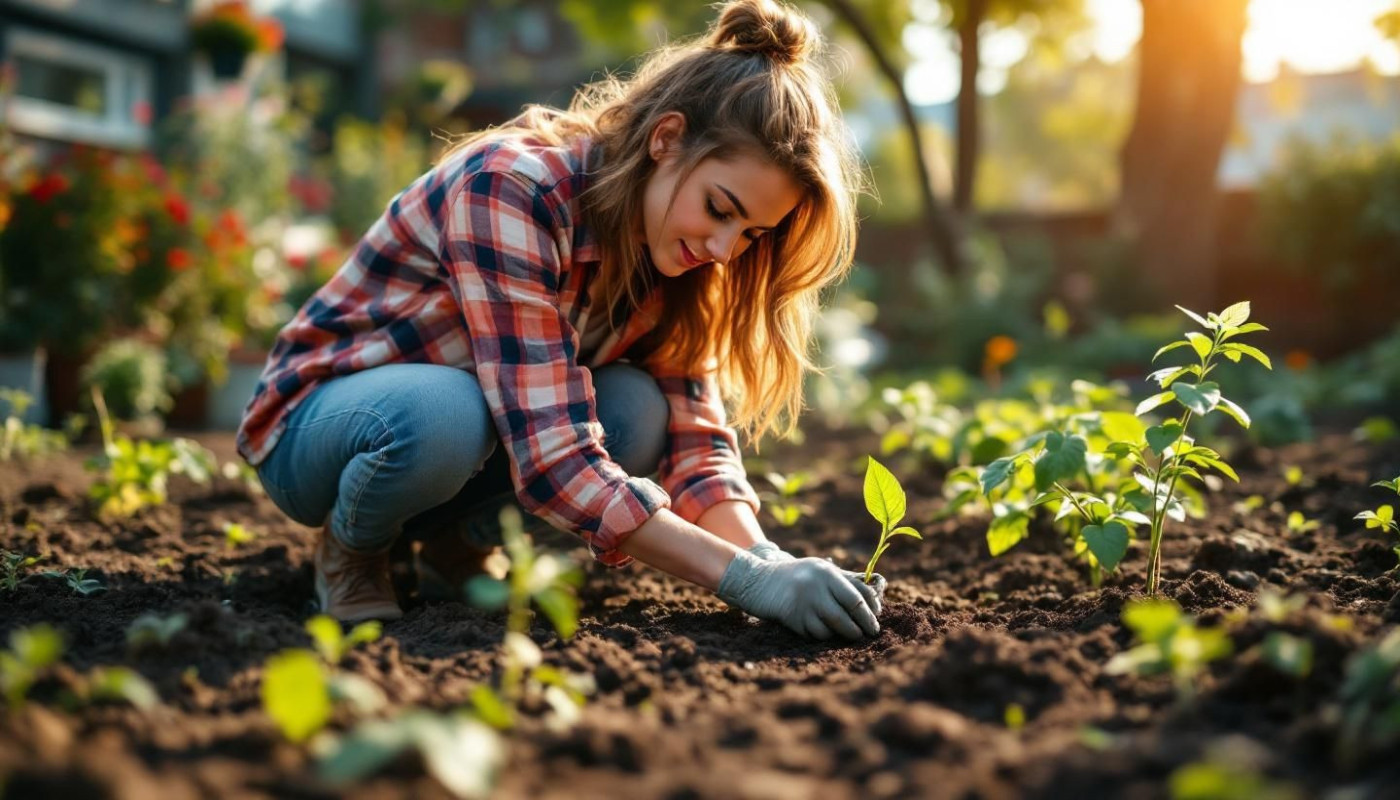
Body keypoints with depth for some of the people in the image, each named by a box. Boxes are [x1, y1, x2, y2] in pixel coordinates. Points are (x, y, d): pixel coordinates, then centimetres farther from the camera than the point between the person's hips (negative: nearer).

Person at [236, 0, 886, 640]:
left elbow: (692, 437, -14)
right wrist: (747, 577, -42)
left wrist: (767, 557, -33)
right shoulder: (509, 188, -32)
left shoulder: (664, 252, -9)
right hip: (315, 424, -5)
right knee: (444, 414, -39)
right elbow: (552, 459, -38)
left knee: (637, 410, -24)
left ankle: (456, 544, 1)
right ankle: (351, 548, -6)